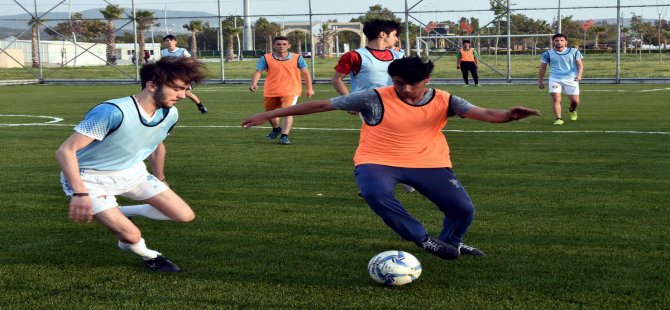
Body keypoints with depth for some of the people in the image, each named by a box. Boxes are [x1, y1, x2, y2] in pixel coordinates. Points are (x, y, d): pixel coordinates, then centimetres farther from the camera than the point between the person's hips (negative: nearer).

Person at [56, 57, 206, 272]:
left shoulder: (170, 114, -9)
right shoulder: (113, 112, -34)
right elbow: (65, 151, -34)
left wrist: (160, 180, 25)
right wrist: (80, 194, -41)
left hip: (132, 172, 7)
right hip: (91, 179, -7)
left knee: (185, 215, 0)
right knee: (132, 237, -19)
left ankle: (122, 214, 20)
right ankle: (149, 256, 19)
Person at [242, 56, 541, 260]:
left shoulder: (444, 101, -11)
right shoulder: (375, 98, -17)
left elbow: (483, 113, -24)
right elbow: (322, 104, -14)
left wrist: (508, 115, -49)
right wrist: (269, 114, -12)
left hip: (428, 163, 3)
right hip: (377, 161, -2)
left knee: (463, 208, -2)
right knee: (375, 193, -36)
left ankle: (451, 243, 35)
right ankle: (426, 241, -18)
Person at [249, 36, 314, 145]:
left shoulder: (297, 58, -1)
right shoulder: (266, 58, -2)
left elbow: (305, 73, 6)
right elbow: (258, 71, -7)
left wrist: (309, 89, 2)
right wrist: (254, 83, -25)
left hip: (291, 91, -2)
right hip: (271, 92, 2)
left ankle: (284, 136, -23)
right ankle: (276, 129, 47)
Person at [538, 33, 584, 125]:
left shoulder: (574, 52, 3)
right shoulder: (547, 54, 3)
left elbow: (580, 65, 3)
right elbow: (543, 68, 13)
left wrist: (579, 75, -15)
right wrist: (540, 80, 14)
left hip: (571, 79, 0)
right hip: (555, 79, 0)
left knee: (575, 101, 2)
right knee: (556, 98, -18)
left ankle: (572, 110, 36)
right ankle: (559, 119, -12)